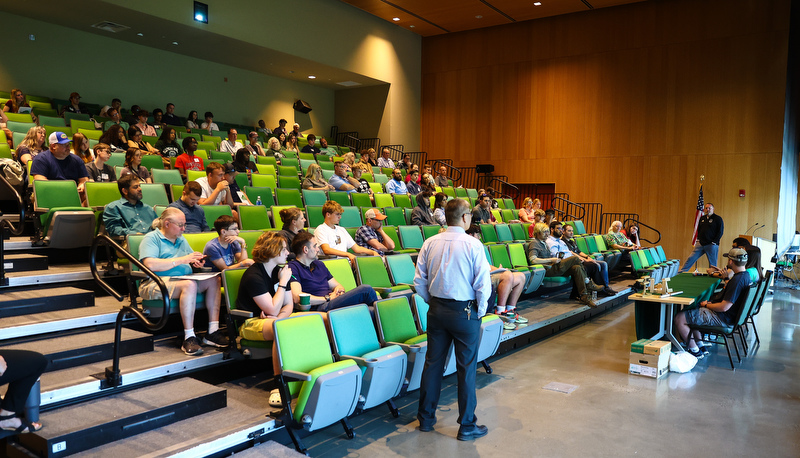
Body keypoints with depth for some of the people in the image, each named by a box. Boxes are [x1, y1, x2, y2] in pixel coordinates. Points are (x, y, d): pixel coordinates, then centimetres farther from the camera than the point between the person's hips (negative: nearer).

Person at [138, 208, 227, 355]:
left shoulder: (181, 240, 22)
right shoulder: (151, 238, -2)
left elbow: (191, 260, 27)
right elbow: (150, 265, -19)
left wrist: (196, 262, 0)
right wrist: (181, 260, -17)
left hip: (183, 280, 8)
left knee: (214, 280, -16)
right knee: (189, 285, -36)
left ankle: (213, 332, -18)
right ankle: (189, 338, -33)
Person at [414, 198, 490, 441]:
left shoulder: (430, 243, 0)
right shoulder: (473, 244, -12)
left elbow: (419, 282, 2)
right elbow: (483, 284, -14)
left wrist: (433, 302, 14)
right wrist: (480, 310, 0)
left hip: (437, 310, 5)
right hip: (465, 312, -4)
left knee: (432, 363, 15)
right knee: (467, 368, 6)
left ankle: (426, 418, 27)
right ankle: (467, 426, 16)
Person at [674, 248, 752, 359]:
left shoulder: (737, 281, -27)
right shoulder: (745, 275, 6)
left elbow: (724, 307, -28)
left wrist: (706, 305, -13)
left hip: (722, 318, -11)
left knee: (679, 318, -14)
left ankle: (695, 351, 2)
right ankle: (701, 346, 20)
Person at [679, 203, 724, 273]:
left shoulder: (718, 219, -4)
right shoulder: (702, 218, 13)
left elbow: (720, 232, -7)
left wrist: (714, 242, -12)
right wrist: (698, 239, 11)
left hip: (711, 245, -5)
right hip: (700, 243, 5)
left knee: (712, 263, 2)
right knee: (691, 258, 3)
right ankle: (680, 272, 6)